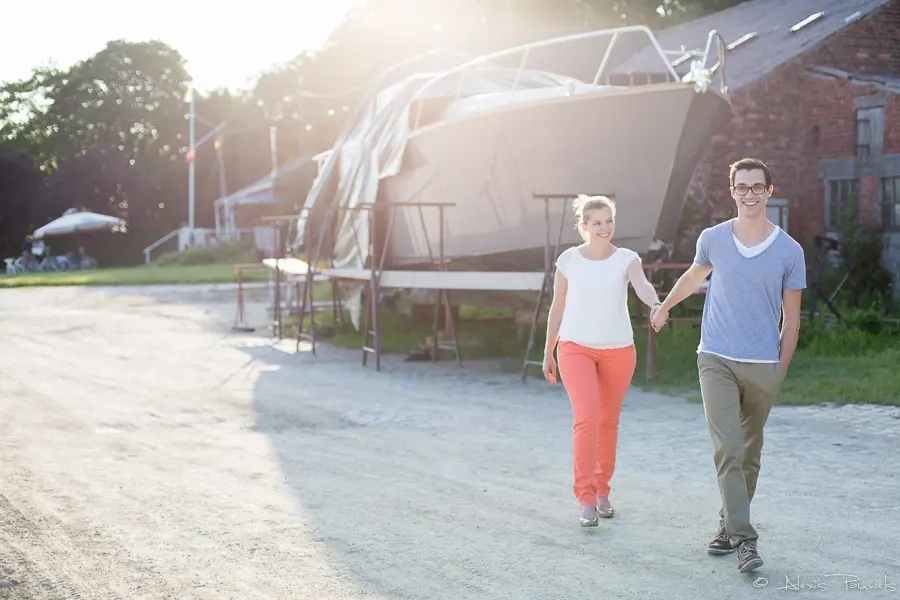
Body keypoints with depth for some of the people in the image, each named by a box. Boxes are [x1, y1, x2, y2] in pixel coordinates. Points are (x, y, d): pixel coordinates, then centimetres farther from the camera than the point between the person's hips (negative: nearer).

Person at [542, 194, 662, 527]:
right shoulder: (569, 260, 0)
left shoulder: (626, 259, -2)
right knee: (587, 417, -16)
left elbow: (642, 285, -23)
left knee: (608, 422, 11)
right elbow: (557, 308, 8)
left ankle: (602, 491, 28)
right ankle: (586, 499, -12)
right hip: (576, 349, -1)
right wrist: (548, 353, 10)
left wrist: (656, 306, -45)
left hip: (618, 350, 1)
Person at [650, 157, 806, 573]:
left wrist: (781, 370, 2)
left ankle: (730, 526, 24)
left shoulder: (789, 251, -3)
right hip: (717, 360, -1)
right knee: (727, 450, -12)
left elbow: (790, 317, 4)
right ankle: (744, 539, -13)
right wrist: (664, 306, 37)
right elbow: (694, 276, 23)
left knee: (749, 455, 9)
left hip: (762, 366, 1)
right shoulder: (712, 239, 0)